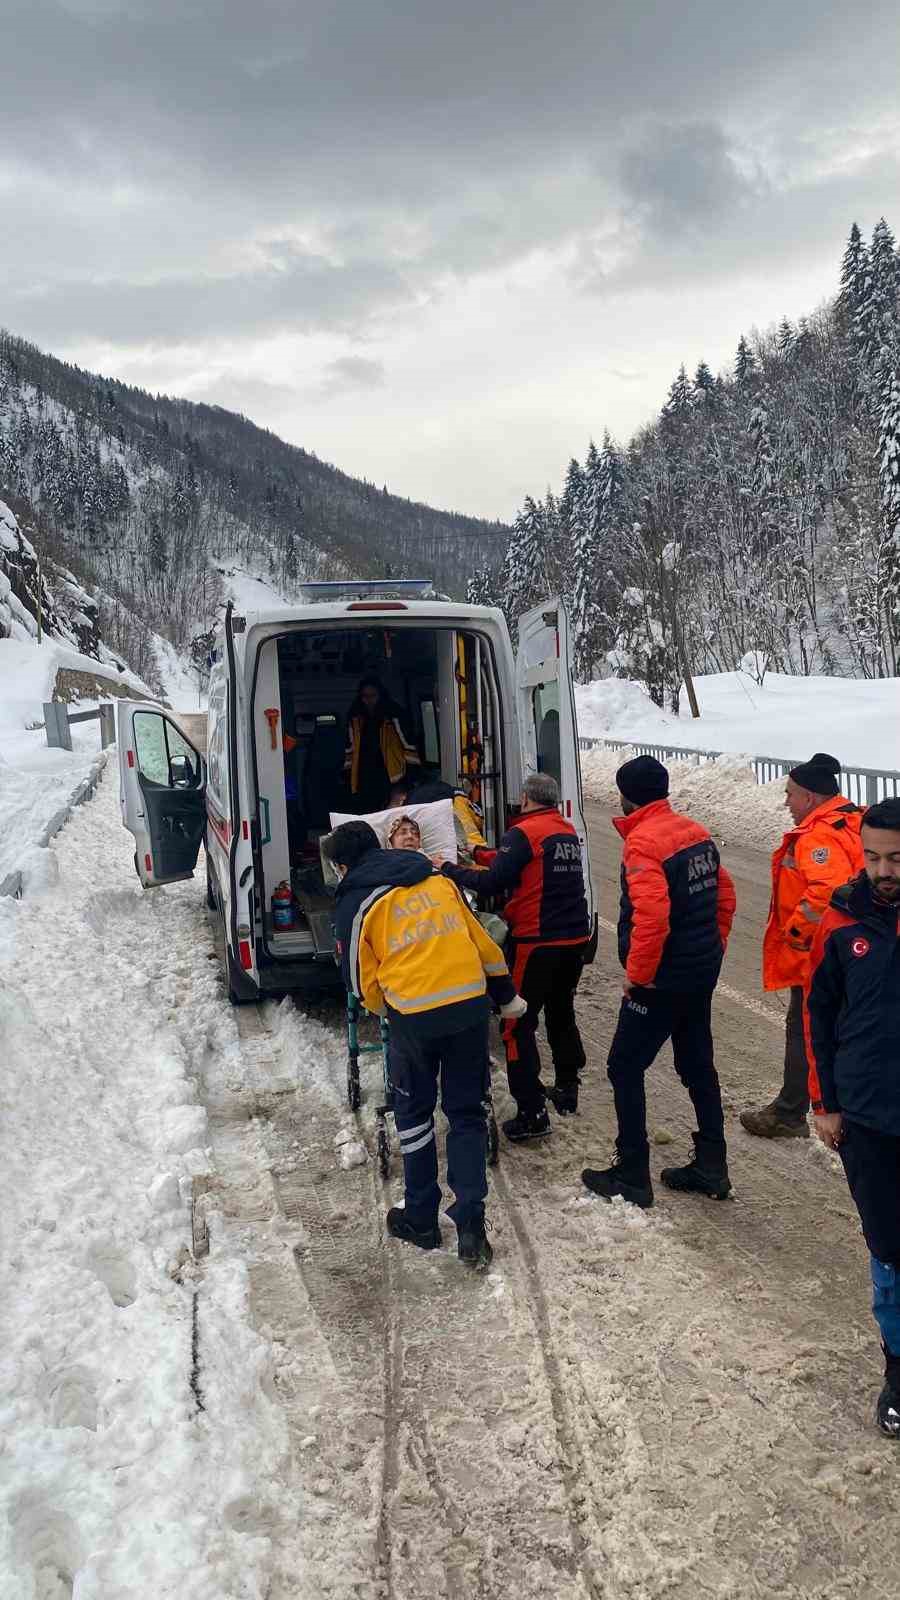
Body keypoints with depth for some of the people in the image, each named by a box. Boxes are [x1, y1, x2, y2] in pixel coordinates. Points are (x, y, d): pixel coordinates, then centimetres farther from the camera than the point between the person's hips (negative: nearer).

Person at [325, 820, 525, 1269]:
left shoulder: (356, 903, 0)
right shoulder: (438, 879, 12)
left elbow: (362, 980, 6)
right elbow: (480, 939, 15)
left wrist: (383, 1007, 28)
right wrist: (506, 992, 26)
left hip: (414, 1015, -3)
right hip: (471, 1003, 3)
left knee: (414, 1114, 18)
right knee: (467, 1114, 14)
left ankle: (421, 1219, 28)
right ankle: (471, 1227, 10)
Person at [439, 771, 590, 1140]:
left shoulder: (524, 832, -13)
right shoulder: (569, 833, 11)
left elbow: (493, 883, -18)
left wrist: (450, 870, -6)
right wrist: (489, 860, 21)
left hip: (538, 943, -8)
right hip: (575, 939, 8)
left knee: (518, 1025, -1)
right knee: (561, 1013, 24)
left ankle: (532, 1113, -4)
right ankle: (566, 1089, 35)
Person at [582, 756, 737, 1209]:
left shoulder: (643, 840, -19)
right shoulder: (696, 832, 6)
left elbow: (651, 917, -28)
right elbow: (725, 895, 12)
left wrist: (636, 976, -16)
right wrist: (712, 949, 18)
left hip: (662, 980, -8)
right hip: (702, 972, 8)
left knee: (624, 1068, 4)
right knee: (698, 1065, 18)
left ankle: (631, 1176, 10)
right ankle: (711, 1167, 27)